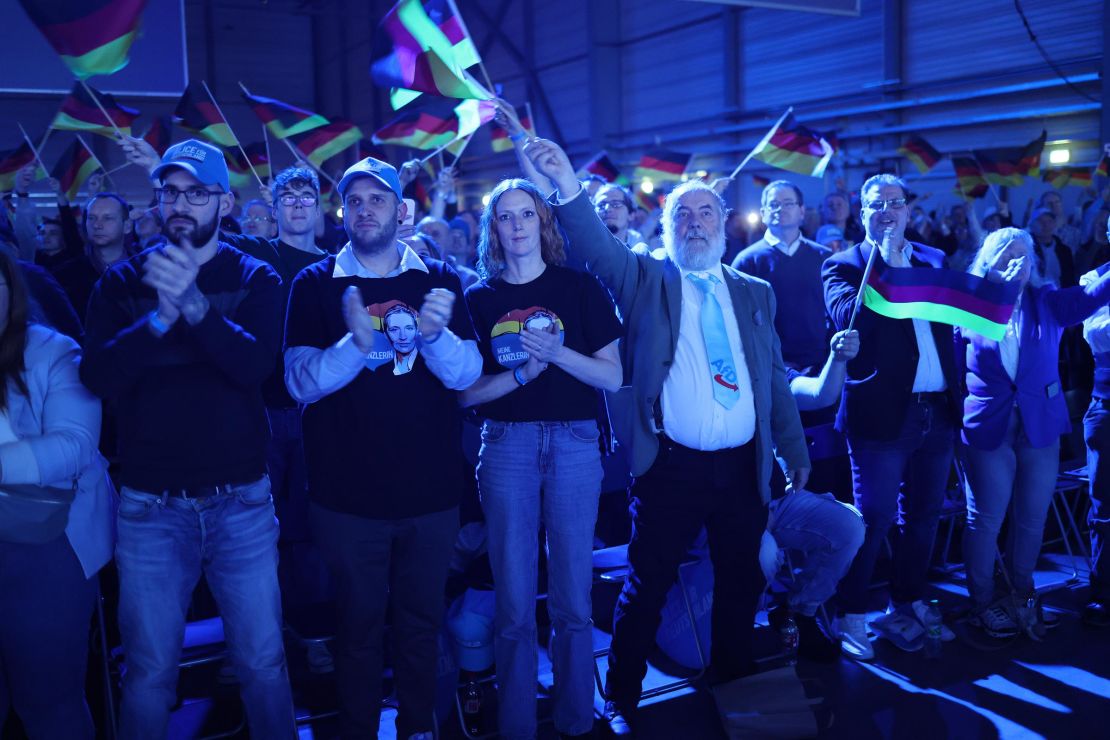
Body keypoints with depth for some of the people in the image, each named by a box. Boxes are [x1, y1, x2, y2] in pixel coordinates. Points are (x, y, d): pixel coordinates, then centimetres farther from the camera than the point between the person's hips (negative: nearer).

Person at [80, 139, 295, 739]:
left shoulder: (256, 280, 2)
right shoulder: (123, 282, 5)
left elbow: (255, 365, -16)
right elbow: (98, 377, -9)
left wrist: (194, 304, -30)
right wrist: (161, 315, -24)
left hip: (240, 501, -1)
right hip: (150, 506, 1)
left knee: (262, 663, 8)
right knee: (150, 672, 11)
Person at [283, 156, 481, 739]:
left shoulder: (439, 279, 3)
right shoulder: (315, 285, -1)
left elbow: (467, 373, -6)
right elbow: (300, 383, -11)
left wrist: (434, 334, -27)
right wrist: (356, 341, -29)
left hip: (431, 489, 2)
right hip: (347, 493, -1)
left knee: (421, 621, 16)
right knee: (359, 623, 12)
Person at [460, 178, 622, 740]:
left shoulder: (580, 288, 4)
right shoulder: (478, 299, 6)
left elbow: (613, 378, 0)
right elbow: (467, 392, 1)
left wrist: (559, 352, -15)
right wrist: (523, 372, -14)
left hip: (574, 444, 0)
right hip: (507, 446, 0)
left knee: (573, 599, 7)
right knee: (515, 603, 6)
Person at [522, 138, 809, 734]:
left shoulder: (754, 293, 12)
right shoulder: (645, 280, 2)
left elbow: (776, 379, 15)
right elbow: (598, 248, -17)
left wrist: (795, 450, 15)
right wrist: (569, 190, -34)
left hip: (743, 466, 4)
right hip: (670, 466, -4)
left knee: (742, 583, 16)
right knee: (646, 588, 3)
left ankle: (733, 686, 38)